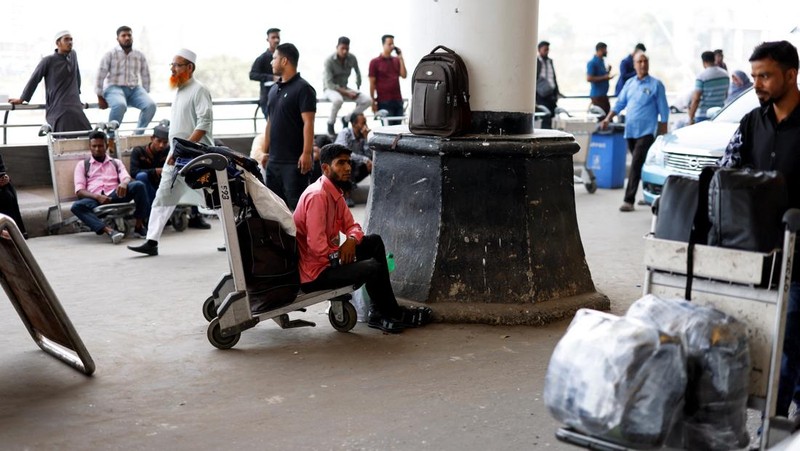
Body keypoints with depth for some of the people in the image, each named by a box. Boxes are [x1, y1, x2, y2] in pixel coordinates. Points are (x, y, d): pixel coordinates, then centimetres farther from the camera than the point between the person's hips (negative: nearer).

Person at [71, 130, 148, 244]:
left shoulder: (116, 163, 24)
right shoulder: (82, 165, 20)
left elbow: (126, 178, 5)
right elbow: (79, 191, 6)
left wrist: (124, 183, -24)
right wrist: (97, 197, -16)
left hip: (115, 196, 1)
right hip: (94, 200, -1)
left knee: (138, 185, -26)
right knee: (76, 206, -35)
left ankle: (139, 226, -23)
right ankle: (109, 231, -48)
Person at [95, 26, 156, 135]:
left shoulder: (140, 56, 11)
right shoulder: (110, 54, 1)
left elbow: (146, 76, 18)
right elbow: (101, 76, 1)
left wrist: (144, 95, 15)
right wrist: (100, 98, 0)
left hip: (134, 89, 4)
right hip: (114, 88, -4)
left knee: (151, 105, -25)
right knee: (120, 105, -39)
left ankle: (138, 133, -10)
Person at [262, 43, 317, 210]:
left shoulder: (303, 88, -9)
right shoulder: (274, 89, 15)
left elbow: (308, 123, -16)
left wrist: (306, 153, -23)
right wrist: (266, 152, 18)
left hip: (294, 161, -8)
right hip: (274, 160, 8)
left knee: (296, 205, -6)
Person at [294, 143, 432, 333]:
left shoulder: (335, 193, 9)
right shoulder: (317, 196, -23)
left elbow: (351, 225, 14)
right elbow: (316, 244, -29)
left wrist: (351, 240, -9)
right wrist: (340, 257, -13)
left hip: (328, 259, 11)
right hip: (314, 273, -11)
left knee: (375, 242, 9)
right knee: (373, 268, -21)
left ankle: (380, 312, 4)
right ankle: (392, 316, 7)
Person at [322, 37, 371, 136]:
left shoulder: (352, 58, -4)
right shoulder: (329, 61, -18)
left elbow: (358, 73, 17)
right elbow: (329, 84, -22)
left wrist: (357, 89, 11)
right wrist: (347, 93, -26)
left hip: (344, 88, 5)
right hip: (330, 89, -5)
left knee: (368, 100, -15)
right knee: (338, 100, -42)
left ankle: (347, 119, 4)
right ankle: (330, 124, -15)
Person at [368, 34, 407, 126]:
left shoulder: (396, 60, 13)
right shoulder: (375, 62, 1)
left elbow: (404, 75, 3)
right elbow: (372, 83, -2)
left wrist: (401, 58, -1)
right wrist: (373, 102, -7)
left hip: (398, 100, 5)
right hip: (384, 102, -4)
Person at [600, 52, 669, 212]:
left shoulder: (656, 84, -1)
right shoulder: (629, 83, 13)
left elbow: (663, 110, 0)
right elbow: (620, 103, 16)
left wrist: (663, 132, -3)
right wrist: (608, 118, 3)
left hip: (646, 131, -5)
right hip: (630, 131, 5)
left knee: (636, 165, -12)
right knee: (641, 166, 12)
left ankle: (629, 200, -14)